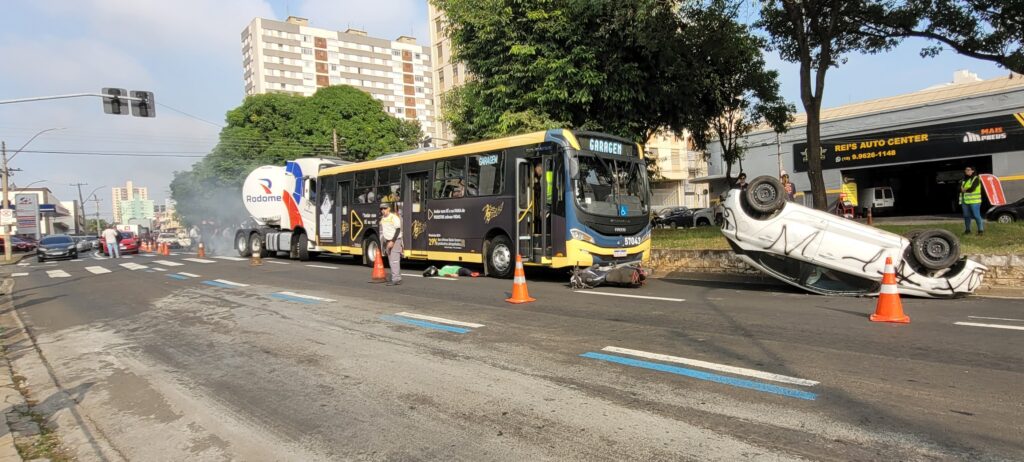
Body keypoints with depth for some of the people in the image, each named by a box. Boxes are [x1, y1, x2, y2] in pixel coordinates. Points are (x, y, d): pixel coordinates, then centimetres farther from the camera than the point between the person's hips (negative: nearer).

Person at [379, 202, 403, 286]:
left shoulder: (394, 217, -12)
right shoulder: (382, 218, 12)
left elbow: (398, 230, -16)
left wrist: (392, 241, -21)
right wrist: (383, 243, 18)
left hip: (395, 241, -8)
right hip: (388, 241, 8)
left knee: (394, 260, -14)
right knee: (391, 261, 9)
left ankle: (396, 279, -15)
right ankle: (398, 278, 15)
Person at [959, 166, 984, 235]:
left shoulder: (976, 179, -4)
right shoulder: (964, 180, 16)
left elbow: (972, 188, -15)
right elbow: (960, 188, 10)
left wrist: (965, 190, 0)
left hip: (974, 201, -6)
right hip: (965, 201, 6)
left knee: (976, 216, -6)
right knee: (966, 216, 11)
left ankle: (981, 230, 2)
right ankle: (967, 230, 20)